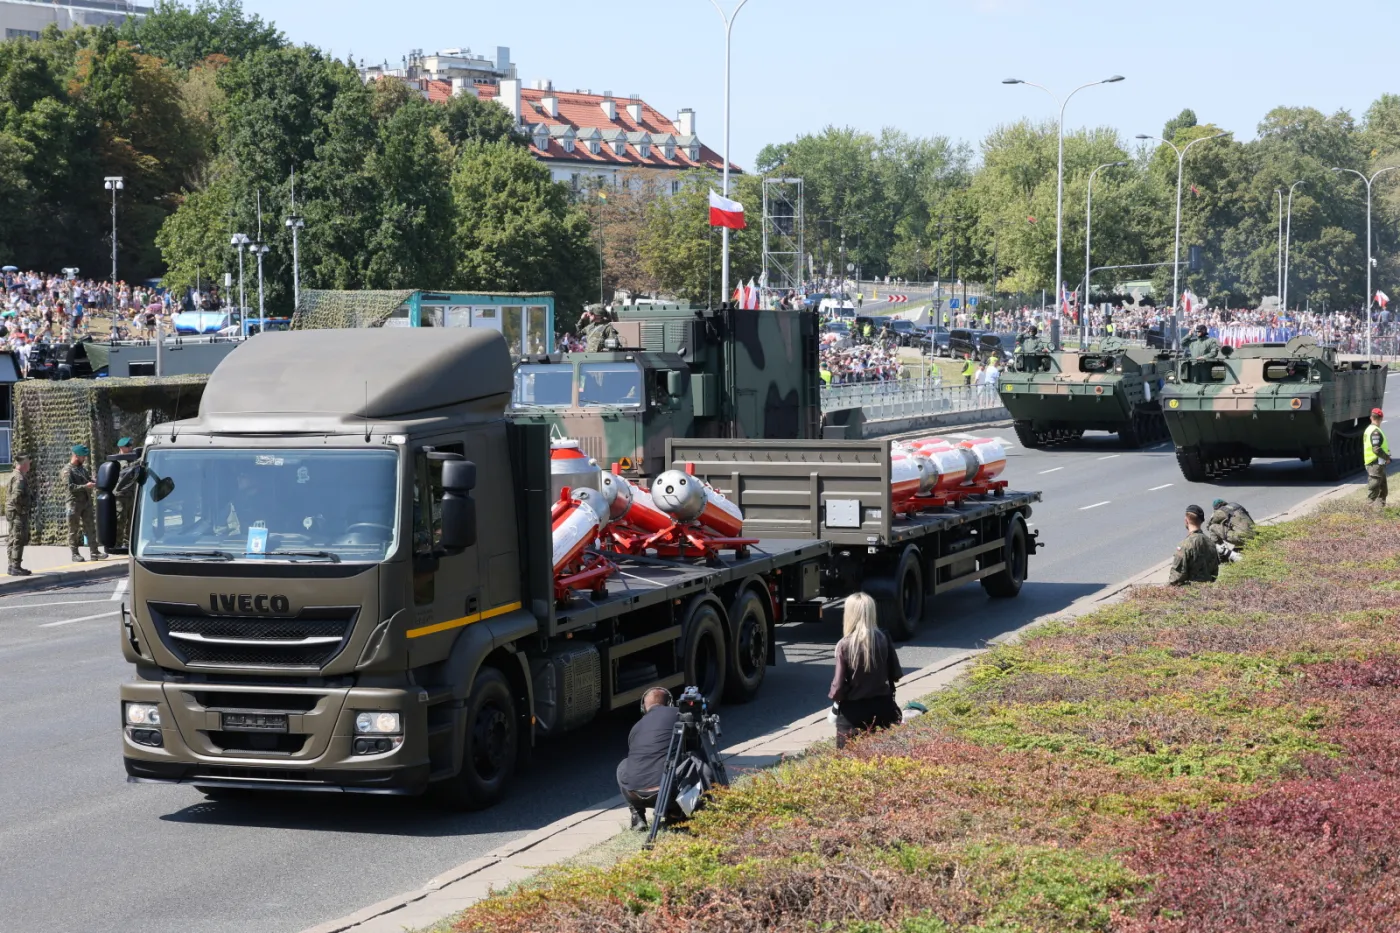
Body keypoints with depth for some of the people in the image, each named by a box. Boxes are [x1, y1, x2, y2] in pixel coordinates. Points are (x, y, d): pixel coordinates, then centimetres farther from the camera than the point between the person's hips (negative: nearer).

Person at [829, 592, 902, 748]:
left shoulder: (845, 645, -15)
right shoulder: (883, 639, -7)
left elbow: (838, 687, -13)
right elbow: (896, 675, 2)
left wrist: (834, 695, 8)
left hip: (853, 713, -3)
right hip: (882, 708, 3)